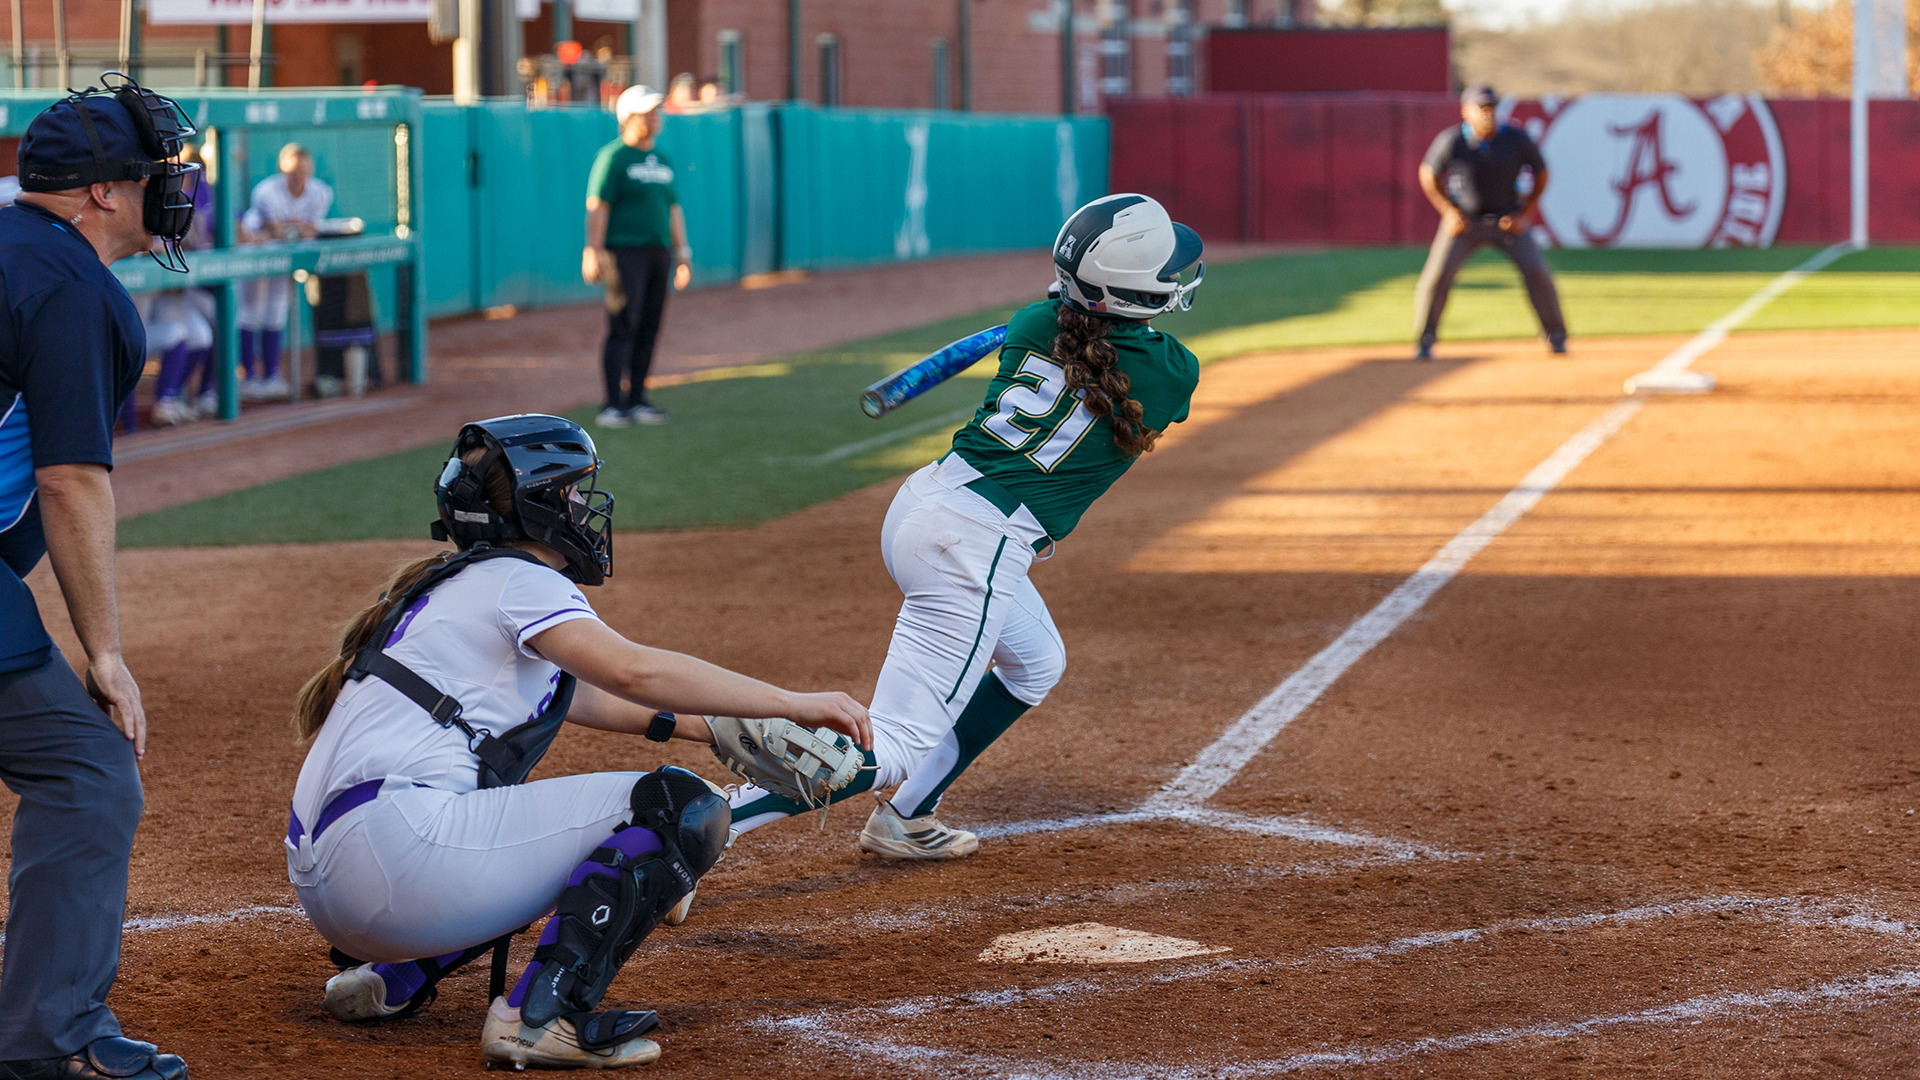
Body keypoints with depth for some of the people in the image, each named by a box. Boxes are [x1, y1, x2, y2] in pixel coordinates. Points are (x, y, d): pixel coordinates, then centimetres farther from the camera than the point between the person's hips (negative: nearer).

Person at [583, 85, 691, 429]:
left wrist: (682, 253, 16)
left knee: (648, 330, 6)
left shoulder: (662, 160, 17)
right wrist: (594, 252, -19)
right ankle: (613, 407, -13)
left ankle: (636, 401, 11)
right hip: (625, 250, -7)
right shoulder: (613, 157, -5)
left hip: (659, 254, 7)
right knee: (622, 328, -11)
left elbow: (673, 209, 21)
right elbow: (597, 207, -10)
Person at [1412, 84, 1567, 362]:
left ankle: (1556, 336, 7)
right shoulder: (1450, 142, -17)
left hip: (1507, 220, 1)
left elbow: (1541, 174, 0)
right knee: (1438, 273, -15)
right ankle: (1426, 340, 3)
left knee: (1536, 271, -12)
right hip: (1463, 219, -1)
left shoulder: (1517, 140, -15)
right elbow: (1428, 175, 0)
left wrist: (1524, 215, -7)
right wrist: (1448, 212, -8)